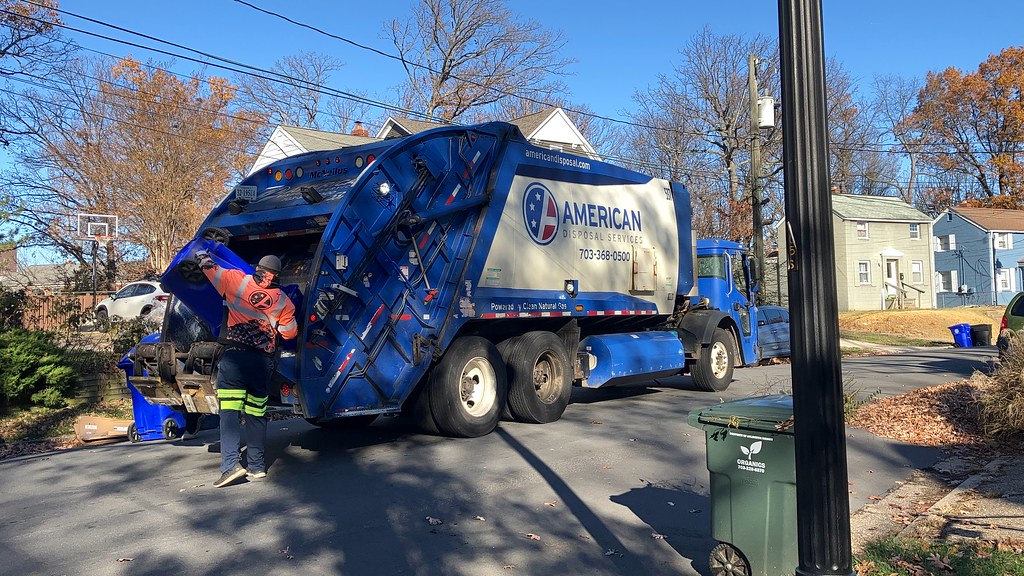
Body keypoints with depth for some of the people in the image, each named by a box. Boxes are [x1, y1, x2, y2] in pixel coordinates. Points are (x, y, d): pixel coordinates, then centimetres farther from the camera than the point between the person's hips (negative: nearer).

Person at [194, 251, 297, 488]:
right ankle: (256, 465, 15)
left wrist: (201, 253, 32)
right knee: (256, 412, 11)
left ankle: (231, 464, -17)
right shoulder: (284, 301, 8)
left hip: (235, 355, -3)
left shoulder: (237, 280, 2)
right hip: (264, 360, 3)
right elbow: (290, 333, 14)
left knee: (230, 411, -5)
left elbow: (207, 265, 11)